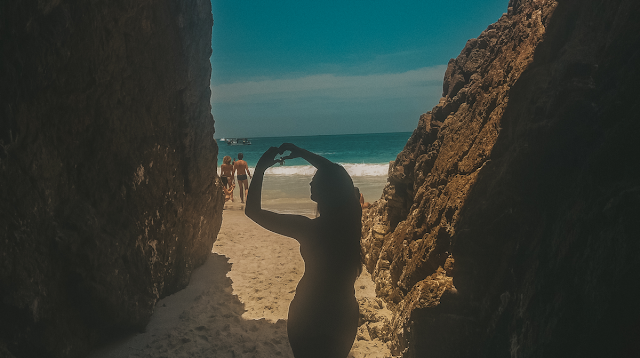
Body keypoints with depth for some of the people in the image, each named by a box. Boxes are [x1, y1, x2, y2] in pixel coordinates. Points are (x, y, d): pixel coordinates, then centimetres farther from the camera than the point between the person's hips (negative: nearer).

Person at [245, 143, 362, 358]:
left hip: (310, 315, -5)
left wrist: (260, 169, -11)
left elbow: (253, 211, -18)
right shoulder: (352, 217, -12)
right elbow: (337, 177, 6)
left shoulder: (308, 228, -26)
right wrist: (303, 154, 7)